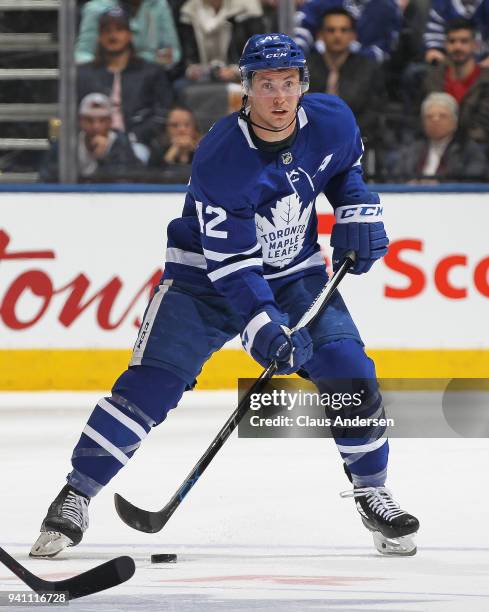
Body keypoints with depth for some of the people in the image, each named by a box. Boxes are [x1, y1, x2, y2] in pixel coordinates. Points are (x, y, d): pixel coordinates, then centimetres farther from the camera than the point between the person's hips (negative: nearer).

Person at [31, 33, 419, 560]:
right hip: (207, 273, -4)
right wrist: (263, 327, -39)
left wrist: (357, 210, -3)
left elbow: (346, 165, 14)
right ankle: (78, 492, -4)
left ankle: (371, 491, 10)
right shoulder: (220, 158, -29)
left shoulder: (331, 122, -14)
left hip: (296, 271, 4)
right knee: (153, 381, -14)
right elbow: (230, 262, -29)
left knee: (347, 373, -11)